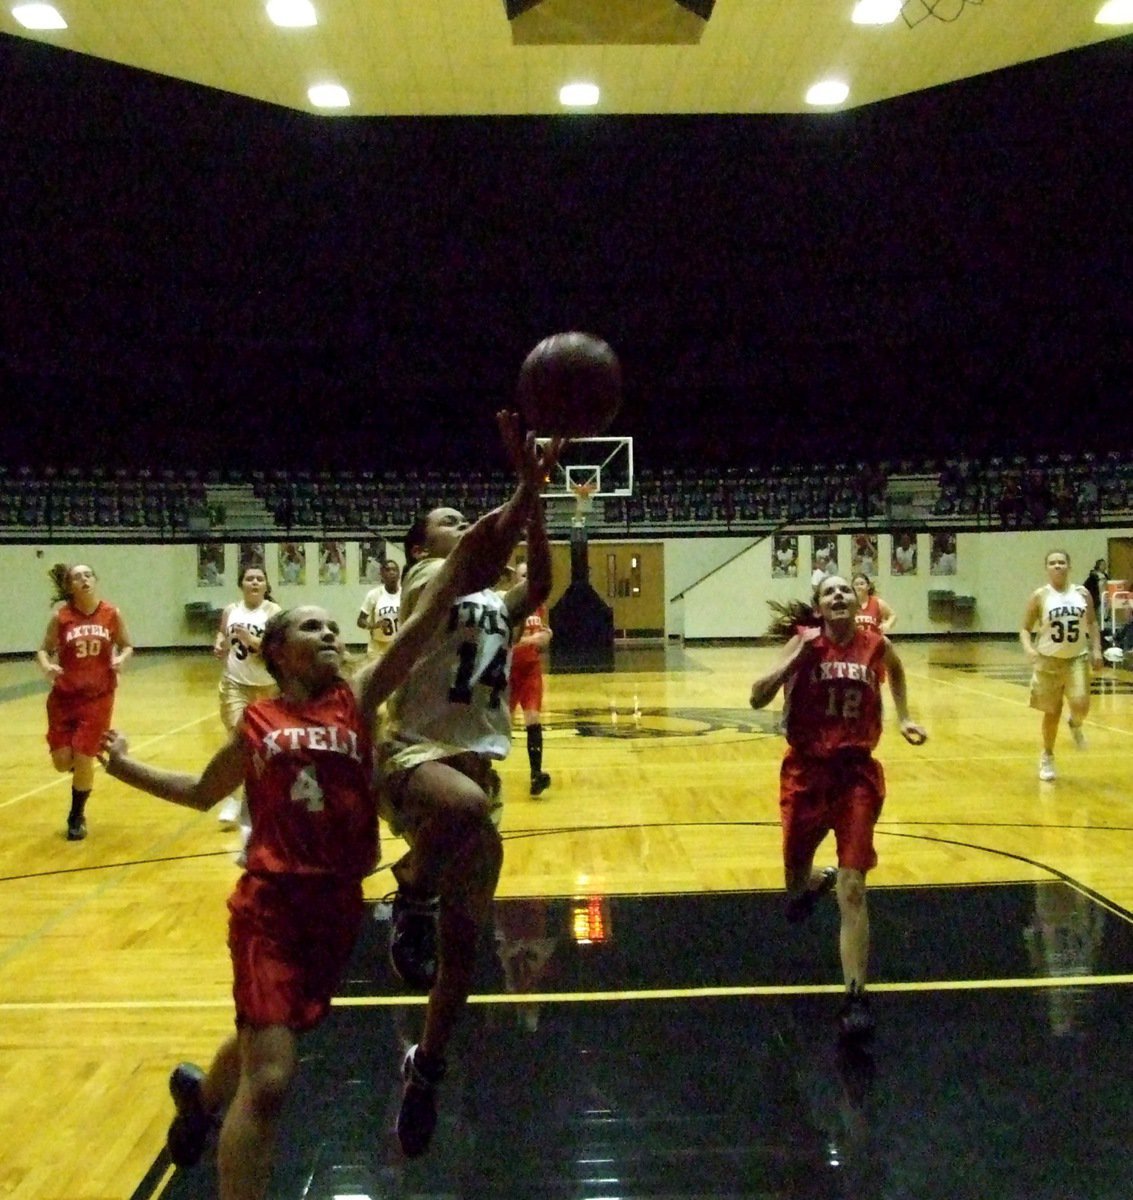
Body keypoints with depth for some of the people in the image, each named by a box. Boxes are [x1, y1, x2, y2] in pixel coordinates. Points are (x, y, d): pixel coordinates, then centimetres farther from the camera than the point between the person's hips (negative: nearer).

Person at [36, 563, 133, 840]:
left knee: (83, 761, 0)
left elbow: (127, 646, 5)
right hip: (64, 697, 1)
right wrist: (46, 666, -21)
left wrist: (121, 658, -16)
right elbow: (44, 650, 0)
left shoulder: (112, 615, -6)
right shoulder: (61, 616, -7)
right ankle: (82, 762, 39)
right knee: (62, 762, 0)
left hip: (98, 697, -1)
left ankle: (76, 817, 23)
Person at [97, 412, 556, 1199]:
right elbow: (203, 794, 19)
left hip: (338, 901, 3)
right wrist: (124, 768, 12)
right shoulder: (255, 724, -1)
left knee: (263, 1042, 25)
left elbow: (424, 621, -13)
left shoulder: (357, 701, -1)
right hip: (273, 901, -3)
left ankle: (199, 1093, 57)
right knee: (270, 1076, -13)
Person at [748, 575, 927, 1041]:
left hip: (856, 772, 0)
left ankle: (856, 997, -4)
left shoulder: (876, 645, 0)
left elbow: (896, 671, 26)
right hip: (806, 771, 0)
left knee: (852, 891, -8)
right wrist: (799, 652, -21)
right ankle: (815, 881, 52)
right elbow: (758, 698, -16)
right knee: (795, 880, 15)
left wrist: (903, 718, 15)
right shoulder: (804, 644, -6)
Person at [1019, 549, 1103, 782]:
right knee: (1052, 712, 5)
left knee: (1080, 705, -17)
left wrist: (1096, 650, 1)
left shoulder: (1082, 593, 2)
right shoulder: (1040, 596, -6)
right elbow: (1025, 629, -3)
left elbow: (1092, 623, 13)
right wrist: (1028, 649, -22)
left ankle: (1075, 724, 21)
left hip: (1077, 658, 1)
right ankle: (1047, 757, 25)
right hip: (1049, 660, -1)